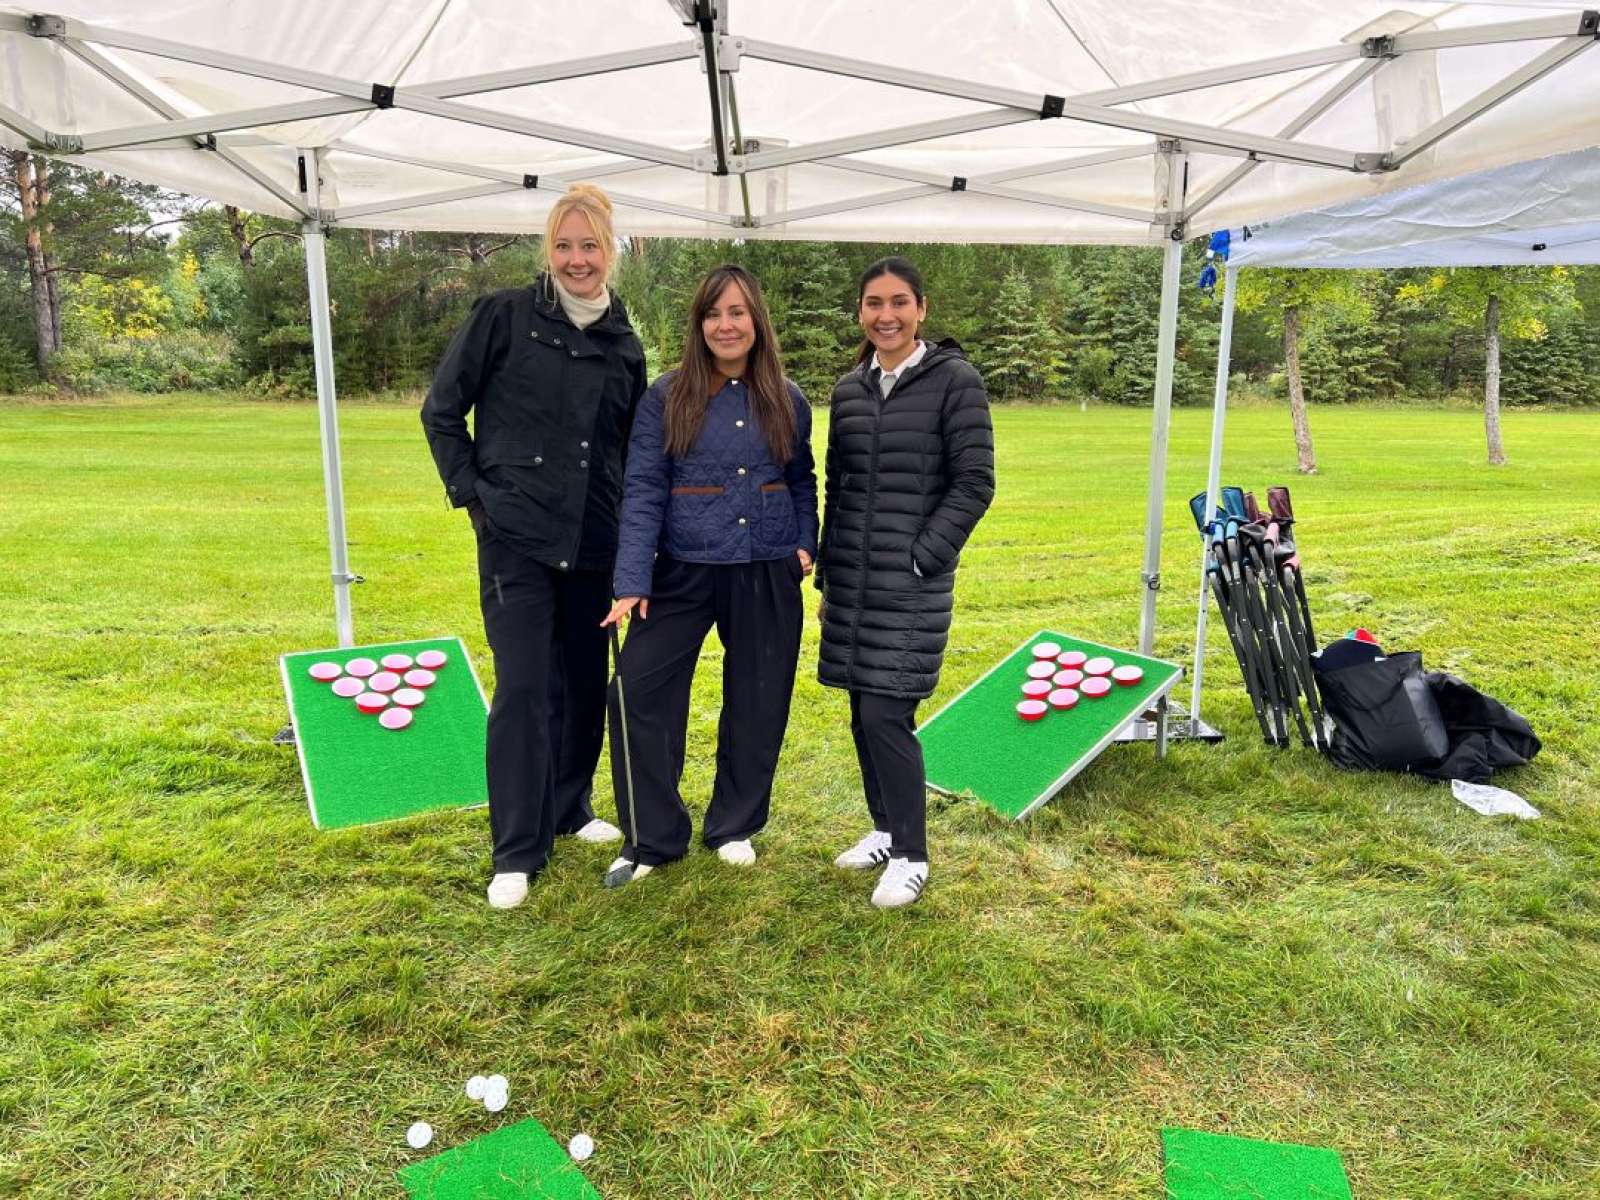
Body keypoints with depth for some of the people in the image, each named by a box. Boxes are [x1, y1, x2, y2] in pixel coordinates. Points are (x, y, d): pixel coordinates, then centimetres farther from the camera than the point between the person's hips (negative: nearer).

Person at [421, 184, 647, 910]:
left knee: (586, 683, 13)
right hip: (515, 538, -4)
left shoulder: (624, 345, 8)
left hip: (594, 545, 4)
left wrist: (628, 524, 9)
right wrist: (471, 491, -4)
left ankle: (570, 809, 33)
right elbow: (441, 410, 2)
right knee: (523, 688, -6)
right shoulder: (505, 316, -3)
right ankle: (516, 854, 6)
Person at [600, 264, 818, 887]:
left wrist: (806, 543, 0)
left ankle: (734, 827, 30)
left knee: (756, 702, 10)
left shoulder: (787, 401, 6)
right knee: (638, 689, -7)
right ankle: (652, 838, 11)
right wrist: (633, 580, -16)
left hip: (769, 576, 2)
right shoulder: (666, 397, -3)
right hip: (684, 569, -2)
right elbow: (643, 489, -8)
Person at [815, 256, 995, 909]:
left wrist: (921, 558, -13)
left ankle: (910, 855, 10)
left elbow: (974, 483, -8)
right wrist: (828, 565, 13)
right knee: (862, 713, 11)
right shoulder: (849, 389, 11)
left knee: (886, 714, -8)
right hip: (851, 579, 6)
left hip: (911, 582, -6)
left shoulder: (955, 382, -5)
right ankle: (885, 829, 29)